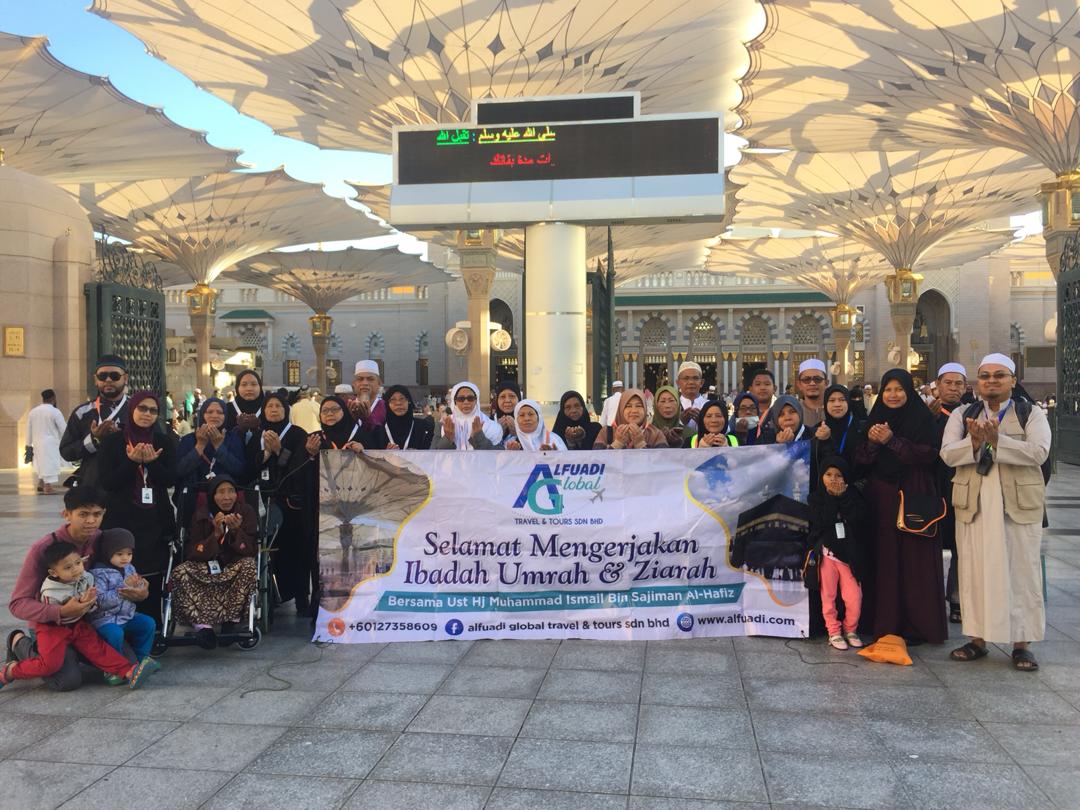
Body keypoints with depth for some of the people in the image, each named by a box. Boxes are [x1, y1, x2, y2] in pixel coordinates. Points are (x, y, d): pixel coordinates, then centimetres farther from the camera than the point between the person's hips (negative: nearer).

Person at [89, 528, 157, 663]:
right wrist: (123, 587, -30)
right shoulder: (99, 573, -17)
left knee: (148, 623, -5)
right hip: (105, 619, -7)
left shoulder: (129, 568, 5)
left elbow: (137, 592, 8)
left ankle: (142, 659, 13)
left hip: (127, 615, 7)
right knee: (115, 634, -30)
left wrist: (141, 592, -18)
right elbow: (100, 601, -26)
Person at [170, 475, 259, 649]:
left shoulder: (245, 512, -6)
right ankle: (202, 625, -34)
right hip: (206, 568, 1)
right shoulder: (202, 514, -5)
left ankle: (232, 621, -25)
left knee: (249, 567, -35)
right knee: (180, 572, -27)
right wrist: (216, 535, -22)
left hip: (235, 567, -1)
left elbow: (251, 551, -9)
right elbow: (192, 553, -9)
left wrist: (236, 531, -26)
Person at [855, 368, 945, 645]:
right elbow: (860, 459, 9)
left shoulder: (922, 418, 0)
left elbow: (928, 455, -11)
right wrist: (871, 442, -11)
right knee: (885, 559, 4)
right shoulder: (875, 419, 13)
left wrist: (892, 441, -15)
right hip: (881, 498, 4)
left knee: (914, 560, -3)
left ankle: (916, 625, 5)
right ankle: (886, 622, 12)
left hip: (913, 498, -4)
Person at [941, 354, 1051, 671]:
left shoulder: (1031, 414, 3)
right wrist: (974, 441, -22)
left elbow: (1038, 452, -13)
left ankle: (1021, 644, 12)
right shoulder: (962, 415, 9)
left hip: (1019, 505, -2)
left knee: (1021, 571, 3)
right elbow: (947, 454, -4)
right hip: (973, 504, 2)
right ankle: (977, 639, 15)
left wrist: (996, 441, -23)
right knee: (975, 571, 5)